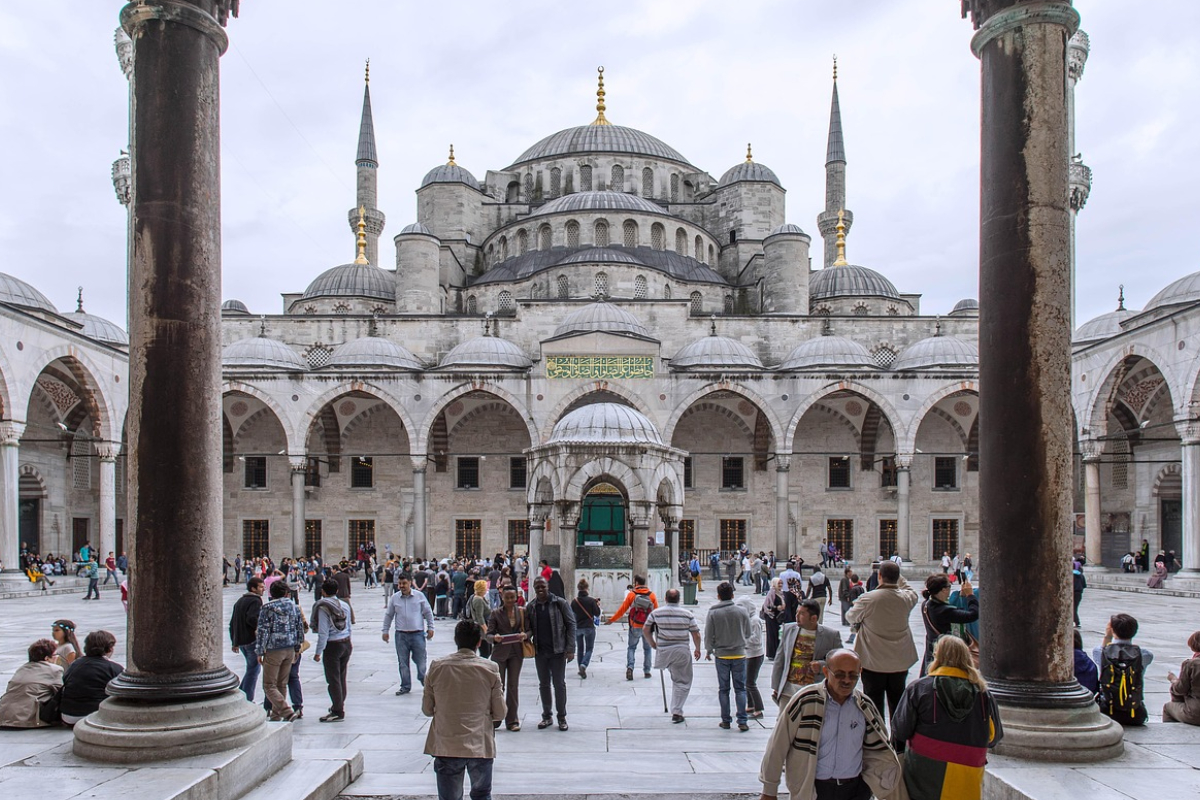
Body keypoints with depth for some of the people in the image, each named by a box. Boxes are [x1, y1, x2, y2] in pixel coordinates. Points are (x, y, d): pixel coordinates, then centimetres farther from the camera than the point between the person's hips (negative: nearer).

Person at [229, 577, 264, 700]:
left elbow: (232, 623, 20)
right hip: (252, 640, -9)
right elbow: (252, 619, -28)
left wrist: (234, 642, 22)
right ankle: (248, 700, -1)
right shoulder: (256, 601, -12)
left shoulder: (240, 601, 18)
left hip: (240, 640, 9)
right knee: (253, 670, -1)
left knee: (251, 668, 21)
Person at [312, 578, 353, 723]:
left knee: (333, 679, 0)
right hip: (346, 643, 7)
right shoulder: (345, 605, 6)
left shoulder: (323, 607, -14)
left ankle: (338, 712, 2)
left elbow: (323, 632, -16)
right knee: (341, 678, 17)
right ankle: (339, 706, 29)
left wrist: (318, 652, -11)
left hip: (332, 646, -7)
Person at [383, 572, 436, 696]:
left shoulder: (419, 596, -1)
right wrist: (385, 631, 11)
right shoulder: (395, 598, 3)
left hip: (418, 634, -2)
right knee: (403, 662, 6)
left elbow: (428, 613, 5)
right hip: (401, 635, 2)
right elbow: (388, 615, 12)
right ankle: (405, 686, 17)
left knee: (420, 660, 4)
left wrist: (430, 628, 2)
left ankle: (423, 680, 25)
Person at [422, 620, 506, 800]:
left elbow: (427, 709, 3)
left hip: (446, 747, 0)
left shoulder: (437, 667, -5)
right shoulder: (490, 669, -7)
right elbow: (499, 713, -3)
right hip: (480, 745, 0)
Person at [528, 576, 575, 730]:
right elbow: (529, 628, 12)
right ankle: (546, 716, 23)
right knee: (543, 684, 12)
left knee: (559, 684, 3)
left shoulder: (560, 603, -6)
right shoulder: (531, 607, 4)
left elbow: (571, 625, -6)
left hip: (558, 651, -3)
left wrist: (570, 648, -12)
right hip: (539, 652, 3)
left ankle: (562, 717, 15)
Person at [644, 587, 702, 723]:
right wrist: (697, 649, 14)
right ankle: (677, 712, 7)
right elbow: (696, 635, -2)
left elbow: (645, 630, 4)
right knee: (683, 682, 9)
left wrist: (652, 643, 19)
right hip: (682, 653, -1)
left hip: (663, 651, 1)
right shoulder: (688, 614, -5)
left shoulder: (656, 613, -1)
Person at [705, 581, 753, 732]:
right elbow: (748, 634, 4)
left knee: (723, 689, 10)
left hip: (721, 655, 0)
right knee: (740, 688, 6)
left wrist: (708, 650, 13)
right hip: (739, 654, 0)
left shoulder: (713, 613, -9)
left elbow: (709, 635, -4)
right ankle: (742, 721, 0)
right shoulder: (742, 611, -6)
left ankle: (726, 720, 13)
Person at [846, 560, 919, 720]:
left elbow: (851, 616, -2)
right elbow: (913, 593, 18)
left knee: (874, 703, 8)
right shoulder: (906, 598, -8)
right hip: (900, 662, 4)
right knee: (897, 703, 16)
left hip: (873, 662, -4)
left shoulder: (868, 599, -19)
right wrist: (898, 578, 18)